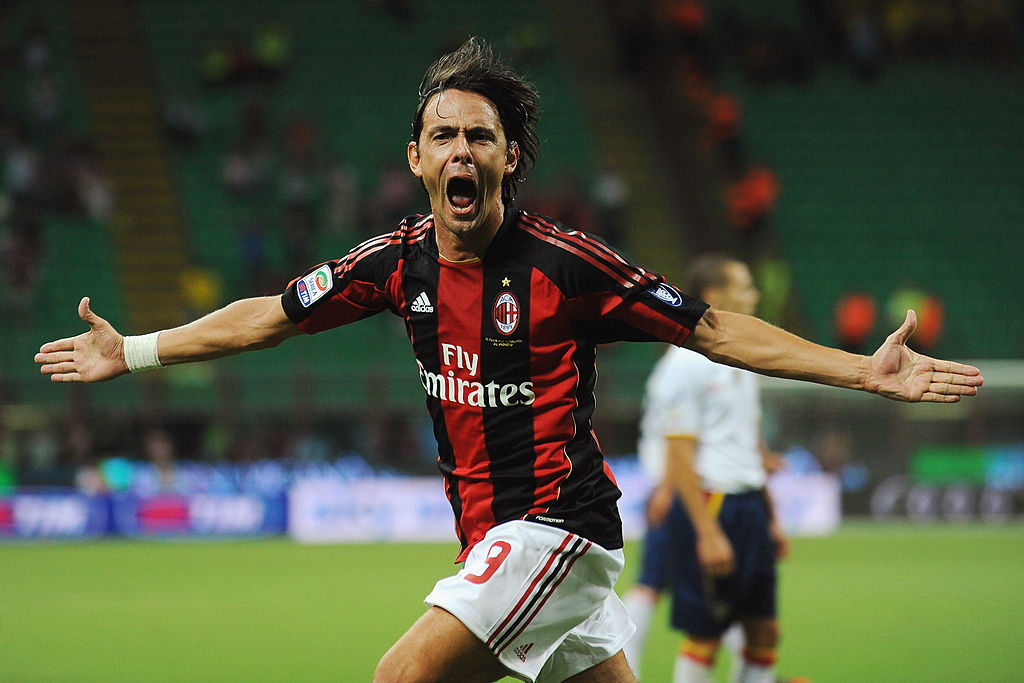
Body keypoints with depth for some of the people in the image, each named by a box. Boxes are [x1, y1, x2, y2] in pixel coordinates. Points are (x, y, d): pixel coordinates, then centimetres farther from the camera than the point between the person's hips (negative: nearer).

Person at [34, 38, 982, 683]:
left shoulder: (563, 263, -12)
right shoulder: (400, 261, 3)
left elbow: (708, 327, -9)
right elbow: (273, 316, 12)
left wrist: (865, 371, -14)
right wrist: (131, 352, 13)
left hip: (557, 523, -6)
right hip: (490, 535, 6)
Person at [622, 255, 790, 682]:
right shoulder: (685, 364, -13)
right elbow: (680, 455, -16)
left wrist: (769, 518, 21)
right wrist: (708, 534, -21)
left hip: (748, 504, 8)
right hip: (707, 503, -8)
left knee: (764, 631, 6)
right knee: (705, 635, -4)